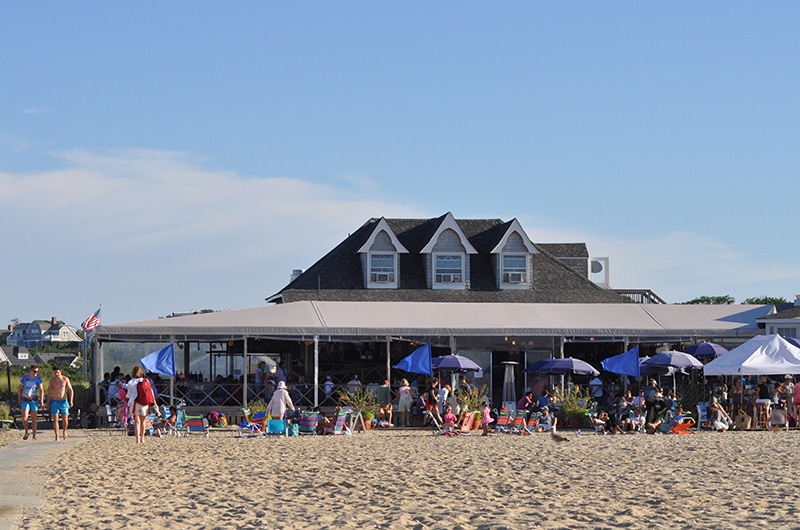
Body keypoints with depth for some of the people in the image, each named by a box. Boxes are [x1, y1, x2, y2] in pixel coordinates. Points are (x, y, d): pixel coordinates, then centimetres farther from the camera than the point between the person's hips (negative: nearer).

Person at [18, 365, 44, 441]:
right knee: (24, 418, -12)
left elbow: (41, 390, -4)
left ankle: (34, 436, 8)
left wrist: (41, 400, -14)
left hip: (34, 400, 0)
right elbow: (20, 389, 6)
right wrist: (19, 400, 5)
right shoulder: (24, 378, -4)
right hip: (25, 400, 0)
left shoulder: (38, 379, -5)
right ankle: (26, 432, 12)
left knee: (33, 419, 1)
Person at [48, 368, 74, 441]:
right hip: (54, 402, 0)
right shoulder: (52, 381, 1)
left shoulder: (65, 379, -2)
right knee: (55, 419, -8)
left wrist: (71, 401, -10)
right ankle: (57, 437, -8)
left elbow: (71, 390, 0)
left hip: (64, 401, 0)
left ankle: (64, 431, 33)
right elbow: (49, 392, 8)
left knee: (65, 419, 3)